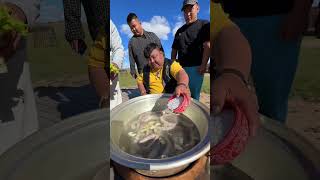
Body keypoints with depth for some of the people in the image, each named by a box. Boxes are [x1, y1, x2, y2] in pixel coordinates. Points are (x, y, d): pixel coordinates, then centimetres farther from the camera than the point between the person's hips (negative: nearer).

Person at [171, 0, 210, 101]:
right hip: (180, 67, 5)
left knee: (194, 95, -4)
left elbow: (207, 46, -8)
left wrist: (203, 65, -16)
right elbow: (174, 50, 19)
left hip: (195, 67, -5)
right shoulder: (179, 31, 18)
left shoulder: (204, 25, 3)